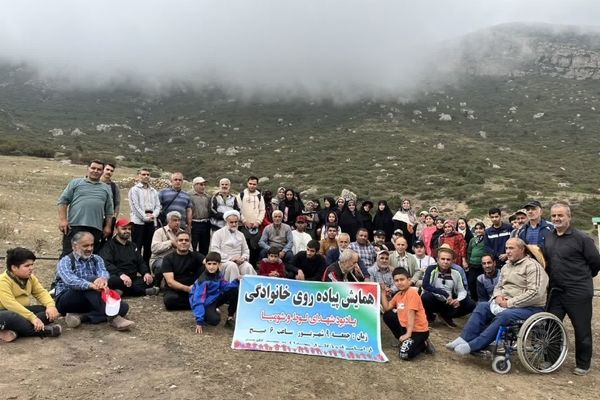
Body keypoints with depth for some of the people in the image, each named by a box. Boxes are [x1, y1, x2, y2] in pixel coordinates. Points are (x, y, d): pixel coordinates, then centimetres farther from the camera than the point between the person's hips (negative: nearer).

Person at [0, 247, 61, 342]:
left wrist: (51, 305, -23)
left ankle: (15, 332, -32)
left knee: (49, 311, -16)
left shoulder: (30, 278, 4)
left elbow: (41, 292, 0)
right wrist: (32, 317, -39)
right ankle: (41, 330, -30)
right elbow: (10, 304, -32)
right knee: (10, 317, -43)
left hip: (22, 311, 8)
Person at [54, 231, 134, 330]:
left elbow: (103, 272, -12)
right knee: (92, 279, -32)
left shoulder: (96, 259, 11)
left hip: (91, 301, 5)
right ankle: (112, 318, -41)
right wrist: (92, 285, -45)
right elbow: (70, 280, -27)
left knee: (123, 307, -20)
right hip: (67, 301, -5)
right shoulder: (65, 261, -5)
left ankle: (80, 316, -30)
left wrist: (103, 278, -39)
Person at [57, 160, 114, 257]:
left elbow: (109, 211, 17)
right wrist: (62, 219, -6)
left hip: (96, 229, 3)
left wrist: (108, 226, 9)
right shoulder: (75, 182, 9)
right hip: (74, 226, -2)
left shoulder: (106, 188, 17)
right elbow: (63, 201, 4)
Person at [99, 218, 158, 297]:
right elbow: (106, 264, -15)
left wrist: (146, 273, -5)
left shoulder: (132, 246, 24)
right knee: (112, 280, -38)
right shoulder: (109, 246, 2)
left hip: (132, 279, 6)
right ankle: (144, 291, -26)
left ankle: (122, 291, -25)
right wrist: (120, 274, -32)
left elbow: (141, 262, 19)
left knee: (149, 280, -16)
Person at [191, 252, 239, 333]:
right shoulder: (203, 280, -27)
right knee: (215, 320, -33)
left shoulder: (218, 274, -5)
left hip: (215, 298, 7)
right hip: (205, 304, -7)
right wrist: (199, 321, -34)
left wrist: (237, 281, -13)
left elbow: (224, 286, 5)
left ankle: (230, 318, 0)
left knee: (234, 291, -9)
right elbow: (198, 301, -29)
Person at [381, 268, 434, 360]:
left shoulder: (412, 292, -18)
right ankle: (403, 339, 12)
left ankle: (423, 344, 5)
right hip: (405, 326, 8)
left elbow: (411, 313, -22)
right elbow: (387, 308, 7)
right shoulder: (398, 294, 9)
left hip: (418, 330, -8)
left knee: (404, 354, -23)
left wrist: (408, 334, -25)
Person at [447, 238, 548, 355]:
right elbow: (499, 286, 23)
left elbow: (535, 293, -22)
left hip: (529, 307, -9)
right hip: (506, 304, 9)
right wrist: (498, 296, -3)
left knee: (502, 316, -33)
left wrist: (510, 303, -20)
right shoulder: (507, 266, 16)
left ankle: (473, 345, -32)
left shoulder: (532, 266, -11)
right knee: (481, 307, -6)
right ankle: (464, 339, -15)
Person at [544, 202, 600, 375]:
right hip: (556, 291, 6)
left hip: (579, 293, -6)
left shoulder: (581, 238, -12)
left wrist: (583, 277, 6)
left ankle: (583, 364, 25)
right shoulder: (549, 237, 7)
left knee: (582, 329, 8)